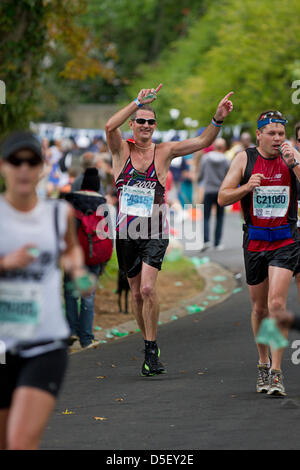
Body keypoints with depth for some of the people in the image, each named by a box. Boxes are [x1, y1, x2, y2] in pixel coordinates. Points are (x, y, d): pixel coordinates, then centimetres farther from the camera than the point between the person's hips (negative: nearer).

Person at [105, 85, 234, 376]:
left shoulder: (163, 152, 2)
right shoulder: (122, 150, 1)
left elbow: (203, 142, -5)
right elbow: (110, 127, -20)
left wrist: (218, 119, -21)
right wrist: (139, 102, -24)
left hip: (155, 233, -2)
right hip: (127, 232, 2)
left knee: (148, 289, -18)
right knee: (137, 293, 11)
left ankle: (152, 351, -10)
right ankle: (149, 344, 28)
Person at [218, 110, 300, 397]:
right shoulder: (244, 159, 1)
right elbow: (222, 198, 0)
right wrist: (247, 187, -17)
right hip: (255, 241, 2)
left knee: (277, 303, -16)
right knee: (259, 307, 11)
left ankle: (276, 372, -13)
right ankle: (263, 362, 31)